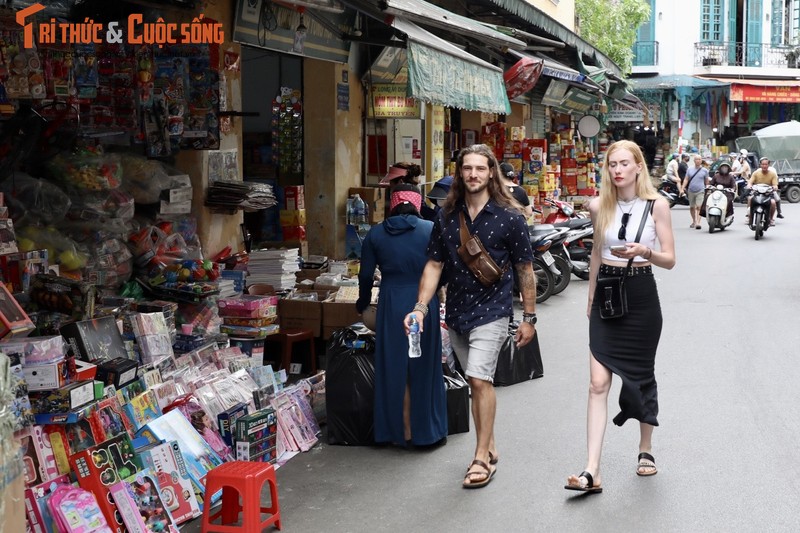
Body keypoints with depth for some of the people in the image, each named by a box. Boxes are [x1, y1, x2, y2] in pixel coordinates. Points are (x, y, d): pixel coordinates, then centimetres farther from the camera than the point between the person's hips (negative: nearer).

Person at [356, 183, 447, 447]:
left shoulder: (375, 234, 2)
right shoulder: (431, 230, -2)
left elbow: (366, 275, 7)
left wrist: (363, 304, 23)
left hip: (391, 306, 1)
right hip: (425, 304, -1)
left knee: (394, 369, 10)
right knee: (424, 368, 11)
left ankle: (400, 432, 16)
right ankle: (425, 430, 19)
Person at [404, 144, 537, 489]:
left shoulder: (508, 217, -7)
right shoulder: (446, 216, 4)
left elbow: (525, 270, -2)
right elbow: (434, 265, 7)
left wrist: (529, 317, -1)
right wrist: (421, 307, -4)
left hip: (491, 311, -5)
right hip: (456, 313, 5)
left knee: (479, 379, -15)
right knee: (478, 382, 14)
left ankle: (481, 458, -6)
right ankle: (489, 447, 27)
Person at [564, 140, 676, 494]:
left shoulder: (656, 205, -5)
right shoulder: (599, 206, 2)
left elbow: (669, 260, -5)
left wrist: (644, 251, -25)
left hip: (641, 295, -2)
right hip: (606, 295, 2)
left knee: (641, 375, 13)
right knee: (598, 383, -8)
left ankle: (646, 450, 35)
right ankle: (592, 472, -11)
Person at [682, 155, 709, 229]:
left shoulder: (704, 170, 3)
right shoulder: (690, 170, 8)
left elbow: (706, 181, 10)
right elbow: (686, 179, 6)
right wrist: (683, 188, -7)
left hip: (700, 191, -3)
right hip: (691, 191, 3)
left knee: (699, 207, -15)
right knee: (692, 207, 12)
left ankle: (698, 222, -20)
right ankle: (694, 221, 30)